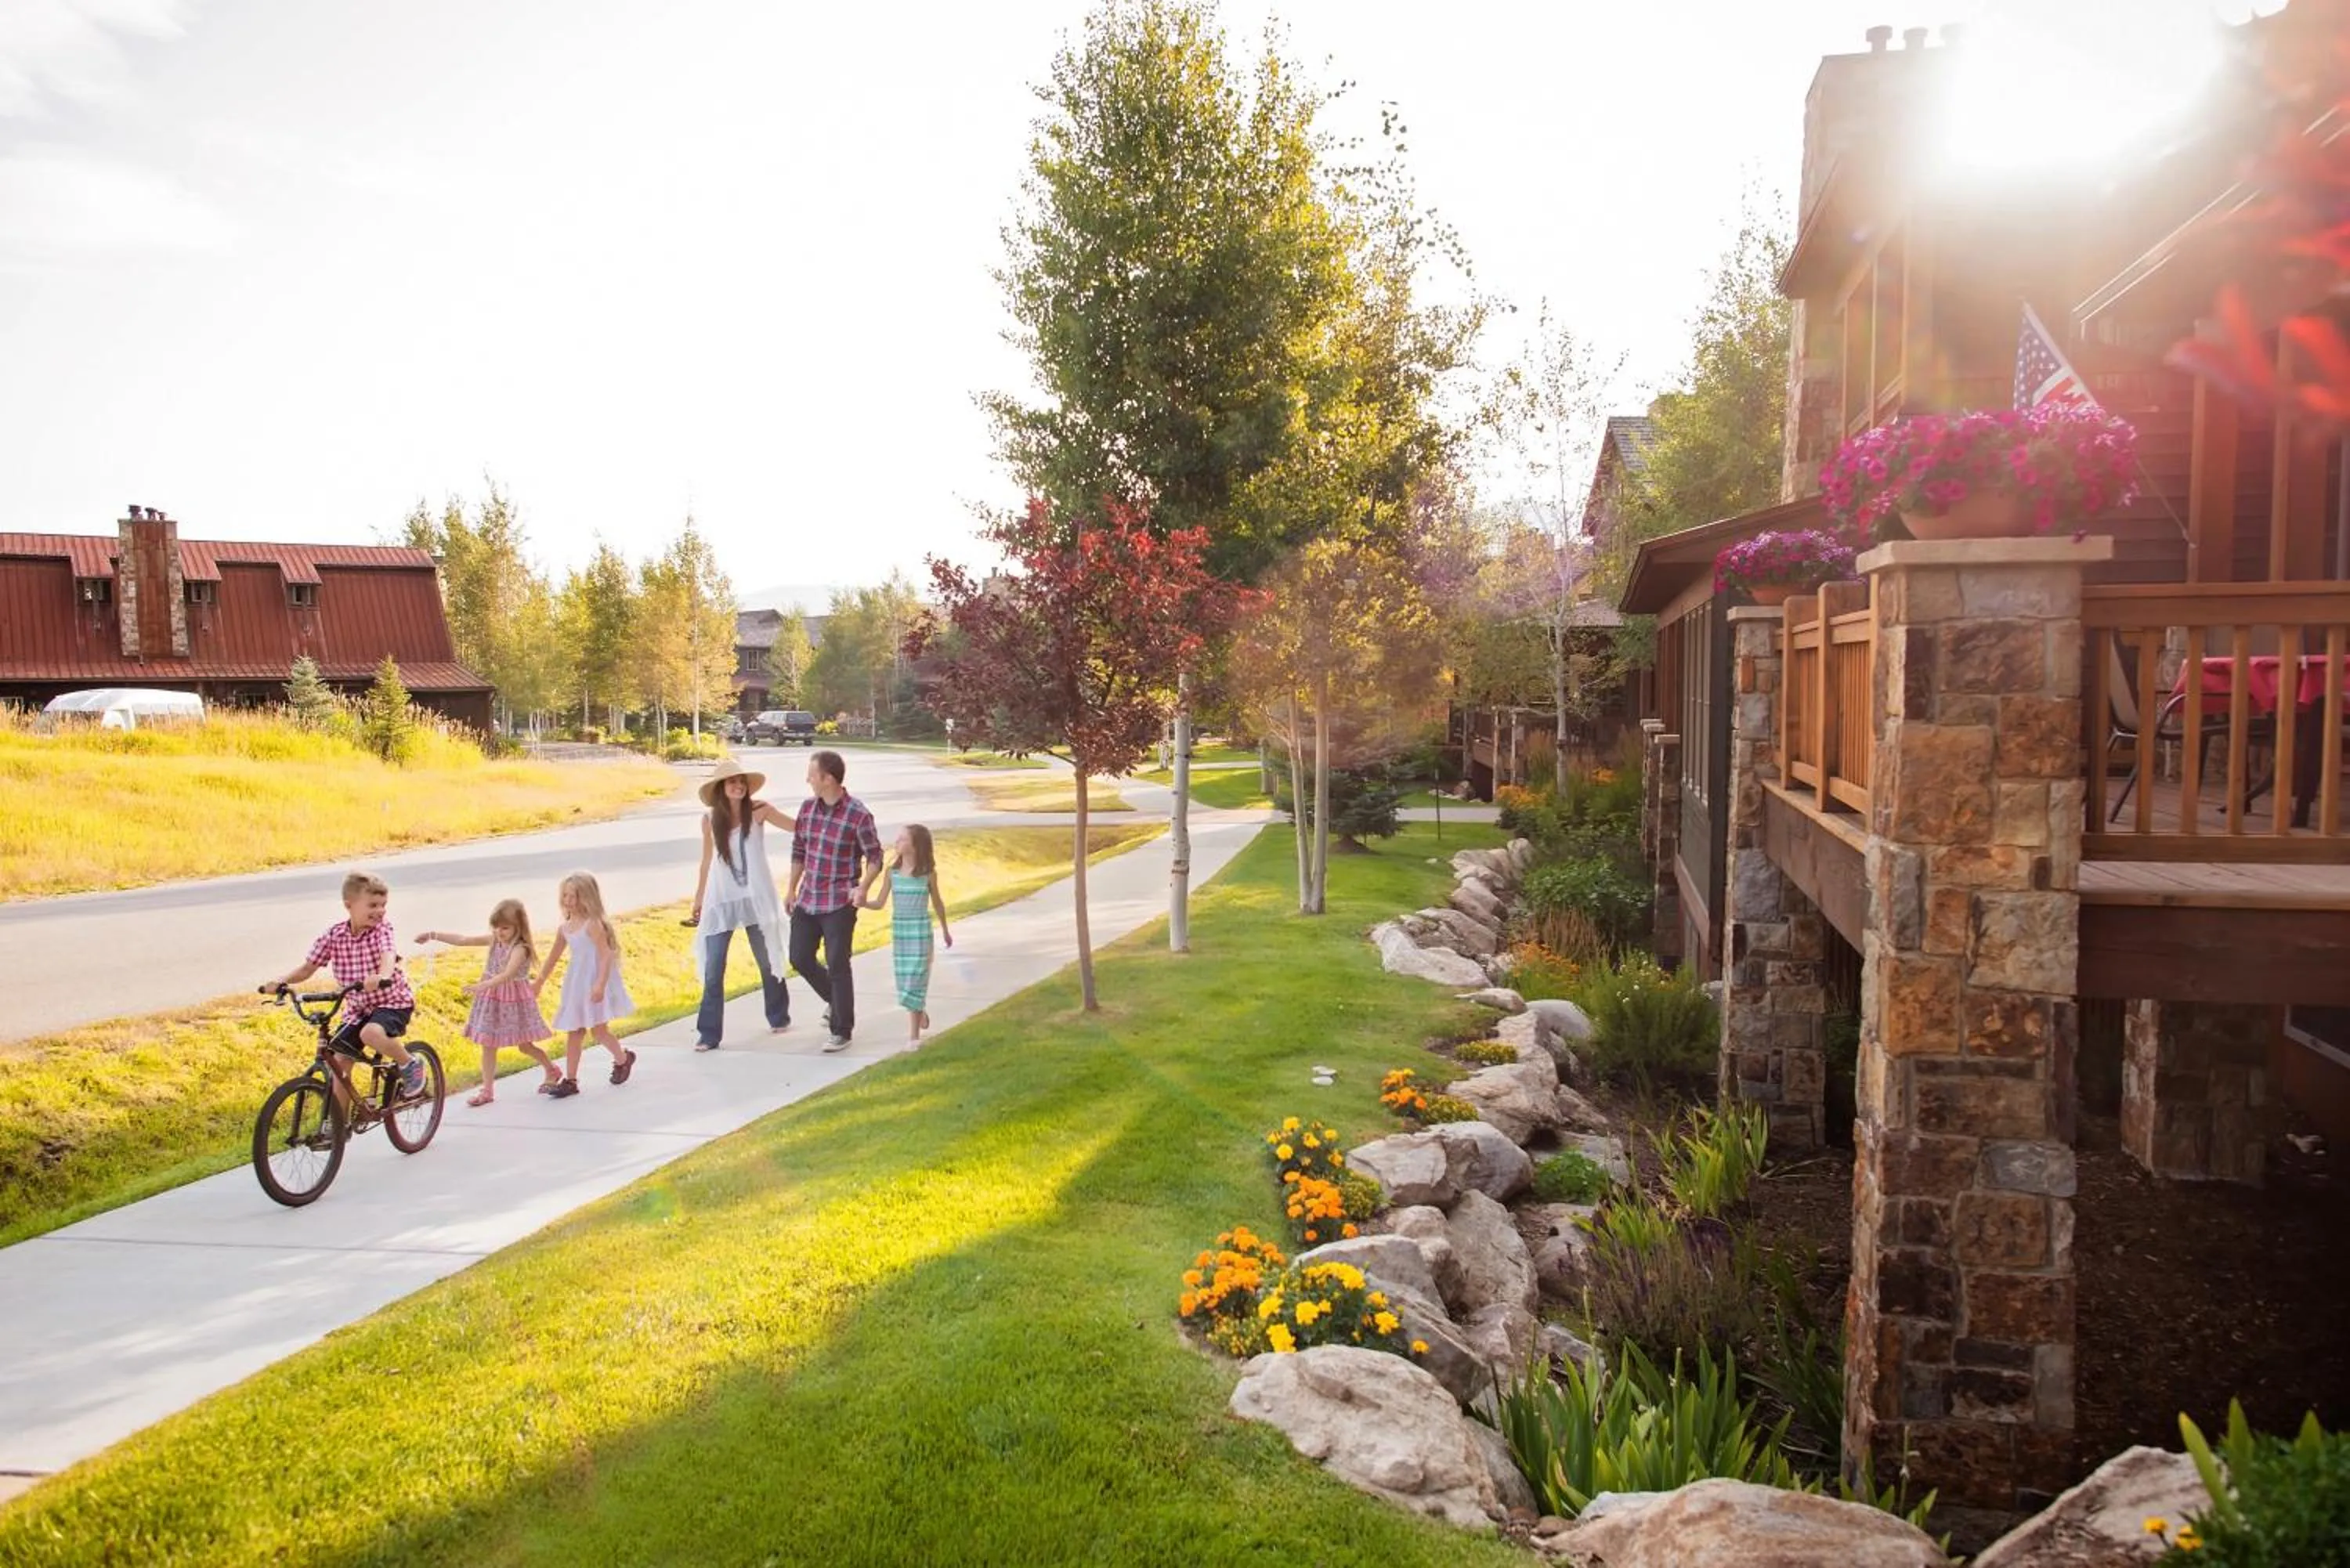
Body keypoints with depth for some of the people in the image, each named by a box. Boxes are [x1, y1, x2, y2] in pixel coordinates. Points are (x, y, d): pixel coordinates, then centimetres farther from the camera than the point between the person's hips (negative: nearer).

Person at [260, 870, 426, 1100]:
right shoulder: (333, 935, -4)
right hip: (357, 1007, 5)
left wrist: (381, 978, -54)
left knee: (371, 1033, -34)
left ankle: (410, 1065, -9)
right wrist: (282, 980, -20)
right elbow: (307, 968, 0)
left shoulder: (381, 929, -13)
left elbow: (389, 956, -32)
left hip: (392, 1001, -5)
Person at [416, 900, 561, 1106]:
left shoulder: (520, 948, -22)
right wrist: (434, 935, -2)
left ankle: (552, 1071, 30)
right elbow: (462, 940, 4)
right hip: (491, 998, 6)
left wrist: (483, 985, -48)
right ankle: (487, 1090, 12)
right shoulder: (493, 940, 0)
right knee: (488, 1045, 5)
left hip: (514, 999, -6)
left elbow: (507, 974, -36)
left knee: (524, 1045, 6)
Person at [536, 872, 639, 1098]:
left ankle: (623, 1059, 22)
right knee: (573, 1031, 7)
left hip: (595, 983, -7)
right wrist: (539, 982, 28)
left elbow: (606, 955, -20)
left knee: (598, 1029, -5)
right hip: (576, 984, 7)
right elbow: (554, 956, 21)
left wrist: (600, 984, -28)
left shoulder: (593, 924, -15)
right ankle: (570, 1080, 12)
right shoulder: (564, 928, 7)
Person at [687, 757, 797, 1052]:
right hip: (721, 900, 1)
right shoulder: (710, 820, -1)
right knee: (713, 970, -1)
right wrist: (697, 903, 12)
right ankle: (708, 1033, 6)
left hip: (755, 898, -1)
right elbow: (706, 863, 8)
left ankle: (779, 1017, 33)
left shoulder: (758, 810, -7)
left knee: (768, 962, 13)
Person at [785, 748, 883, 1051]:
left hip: (840, 903, -6)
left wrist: (862, 887, -21)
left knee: (837, 965, -3)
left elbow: (875, 856, -7)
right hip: (807, 899, 6)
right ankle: (834, 1000, 38)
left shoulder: (858, 815, -15)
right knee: (800, 959, 12)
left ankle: (842, 1031, 10)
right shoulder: (808, 807, 3)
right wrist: (791, 888, 14)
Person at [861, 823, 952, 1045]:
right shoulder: (892, 871, 1)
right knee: (904, 982, 8)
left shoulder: (928, 873, -6)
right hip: (899, 931, 3)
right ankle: (919, 1014, 34)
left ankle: (914, 1036, -2)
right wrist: (862, 902, -19)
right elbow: (880, 903, 2)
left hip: (921, 932, -3)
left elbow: (937, 902, 8)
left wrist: (945, 931, 18)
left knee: (914, 982, -6)